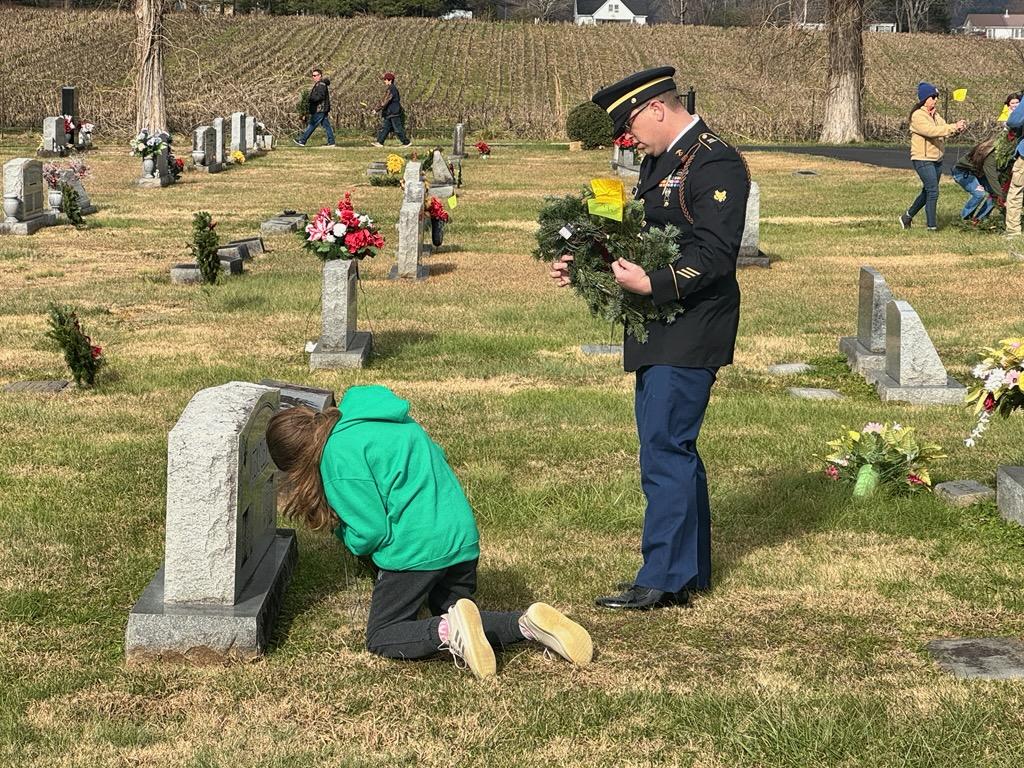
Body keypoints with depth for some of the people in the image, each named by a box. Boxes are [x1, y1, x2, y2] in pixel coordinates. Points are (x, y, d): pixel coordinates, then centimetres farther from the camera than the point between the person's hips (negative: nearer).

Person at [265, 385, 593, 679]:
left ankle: (450, 631, -21)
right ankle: (529, 623, -3)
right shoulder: (388, 420, 14)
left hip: (416, 549, -8)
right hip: (462, 536, 8)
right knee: (451, 617, 23)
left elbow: (372, 532, -14)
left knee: (382, 638, 8)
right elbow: (436, 458, 23)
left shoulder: (339, 456, -12)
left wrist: (344, 531, 9)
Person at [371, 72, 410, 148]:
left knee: (398, 128, -4)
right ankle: (380, 142, 8)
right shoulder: (391, 88, 13)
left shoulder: (392, 89, -18)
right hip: (389, 113, 10)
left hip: (394, 113, -10)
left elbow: (387, 100, -23)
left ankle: (406, 142, 4)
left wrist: (379, 108, -21)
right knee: (385, 127, 7)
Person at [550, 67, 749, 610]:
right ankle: (690, 570, 24)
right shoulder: (659, 161, 16)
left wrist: (652, 284, -29)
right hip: (659, 334, 10)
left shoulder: (715, 164, -14)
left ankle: (663, 580, -1)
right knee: (672, 448, 14)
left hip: (689, 335, -10)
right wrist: (582, 266, 9)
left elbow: (715, 256, -21)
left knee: (665, 449, -8)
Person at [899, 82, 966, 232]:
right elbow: (931, 130, -26)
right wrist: (954, 127, -28)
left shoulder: (935, 115, 15)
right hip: (923, 159, -9)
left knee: (927, 192, 16)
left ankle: (907, 216, 31)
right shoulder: (918, 116, -13)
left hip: (937, 160, 9)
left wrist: (958, 127, -17)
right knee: (933, 192, -12)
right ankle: (932, 226, -8)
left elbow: (944, 129, 5)